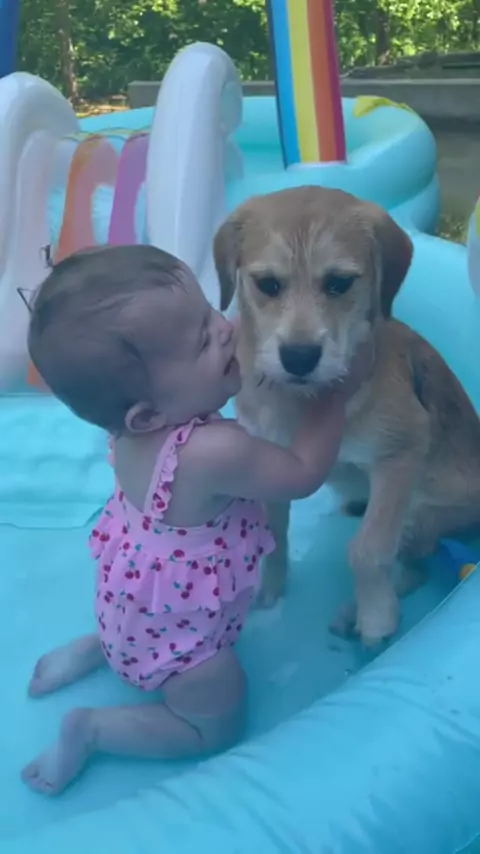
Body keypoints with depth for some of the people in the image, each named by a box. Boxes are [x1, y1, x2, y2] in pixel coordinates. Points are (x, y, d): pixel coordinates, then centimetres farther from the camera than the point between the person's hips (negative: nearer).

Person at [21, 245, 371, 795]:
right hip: (178, 626, -7)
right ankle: (91, 730, 11)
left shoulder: (143, 422, -19)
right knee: (217, 726, 16)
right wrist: (339, 391, -18)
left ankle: (95, 647, 27)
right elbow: (304, 474, -26)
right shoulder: (213, 452, -43)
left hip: (138, 597, 8)